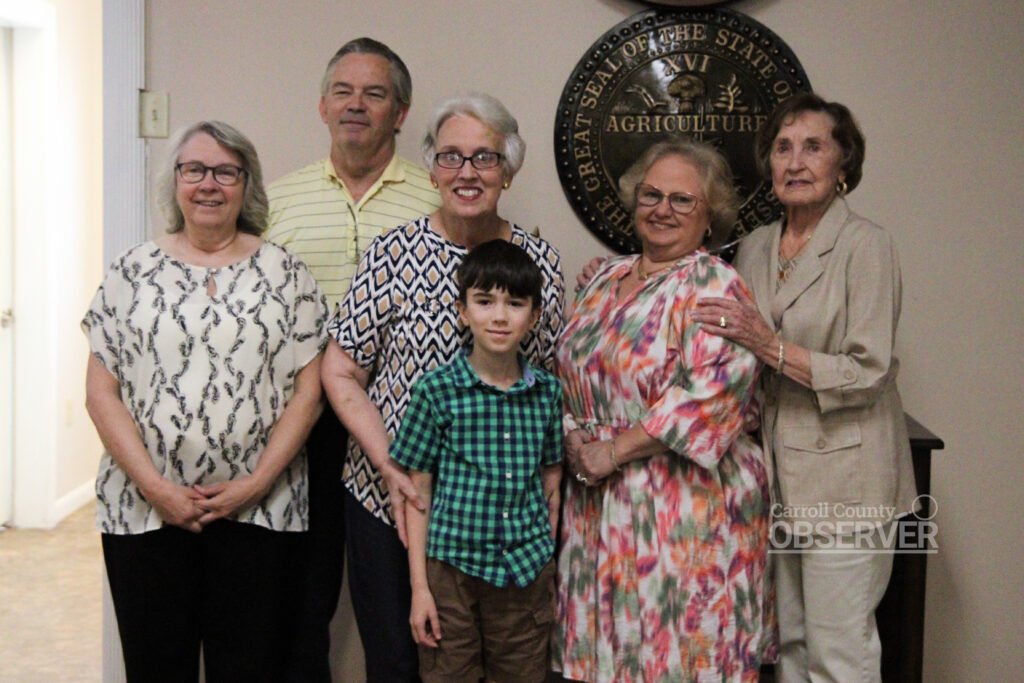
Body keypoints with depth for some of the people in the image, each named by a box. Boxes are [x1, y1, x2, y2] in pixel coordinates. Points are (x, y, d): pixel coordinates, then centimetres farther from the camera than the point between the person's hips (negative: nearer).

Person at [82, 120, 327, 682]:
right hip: (144, 509, 1)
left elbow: (308, 389, 0)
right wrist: (154, 487, -8)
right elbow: (101, 391, 1)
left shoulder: (284, 273, 5)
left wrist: (256, 483, -9)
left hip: (258, 511, 0)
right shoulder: (133, 271, 6)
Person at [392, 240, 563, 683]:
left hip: (527, 572, 2)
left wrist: (551, 572, 7)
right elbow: (418, 492, -3)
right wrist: (419, 587, -4)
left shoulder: (548, 392, 1)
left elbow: (552, 487, 9)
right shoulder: (435, 391, -7)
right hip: (452, 568, -2)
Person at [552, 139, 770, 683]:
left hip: (684, 503, -6)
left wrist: (615, 450, -18)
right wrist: (574, 438, -1)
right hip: (599, 502, 7)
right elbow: (570, 373, 18)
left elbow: (715, 384, -21)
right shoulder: (608, 278, 13)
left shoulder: (713, 284, -8)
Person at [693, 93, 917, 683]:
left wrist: (769, 345, -24)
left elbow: (868, 374, -17)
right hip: (777, 470, 7)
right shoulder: (756, 246, 8)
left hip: (843, 471, -6)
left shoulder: (866, 246, -12)